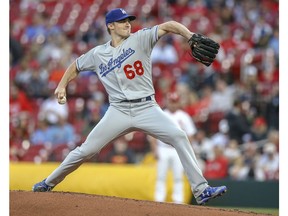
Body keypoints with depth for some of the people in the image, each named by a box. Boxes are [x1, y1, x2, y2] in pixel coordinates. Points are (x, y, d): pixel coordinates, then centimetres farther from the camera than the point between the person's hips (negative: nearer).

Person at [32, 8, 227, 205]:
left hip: (147, 108, -1)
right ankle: (49, 183, 17)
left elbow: (168, 26, -10)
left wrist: (191, 36, -27)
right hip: (119, 111, 1)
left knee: (179, 137, -20)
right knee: (86, 150, -2)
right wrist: (62, 86, 9)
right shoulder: (98, 54, 9)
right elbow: (76, 67, 25)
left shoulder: (140, 39, 2)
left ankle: (201, 190, -19)